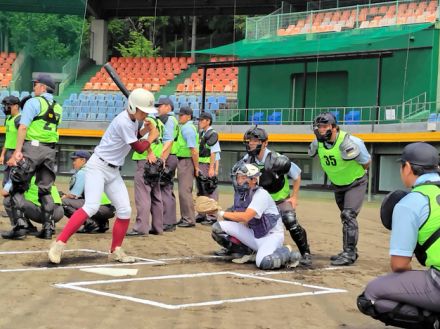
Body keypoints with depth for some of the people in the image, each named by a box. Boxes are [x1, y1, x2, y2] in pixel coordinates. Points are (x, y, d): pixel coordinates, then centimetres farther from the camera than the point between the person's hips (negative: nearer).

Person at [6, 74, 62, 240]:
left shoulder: (33, 102, -4)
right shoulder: (58, 108, 15)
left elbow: (23, 127, -13)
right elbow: (54, 127, 12)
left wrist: (17, 151, -17)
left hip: (32, 147, -6)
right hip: (50, 151, 6)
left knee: (16, 187, 1)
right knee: (45, 190, 12)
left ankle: (19, 221, -14)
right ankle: (48, 227, 7)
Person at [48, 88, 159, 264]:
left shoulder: (132, 119, 6)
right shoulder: (123, 121, -21)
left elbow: (131, 138, 21)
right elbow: (139, 148, -16)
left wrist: (143, 131, 4)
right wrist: (151, 138, 1)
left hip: (113, 171, 9)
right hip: (98, 167, -9)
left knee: (125, 210, 2)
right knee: (91, 206, -24)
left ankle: (116, 250, 15)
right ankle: (59, 243, -23)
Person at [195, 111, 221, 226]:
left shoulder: (212, 134, -10)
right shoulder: (201, 134, 16)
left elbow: (213, 153, -15)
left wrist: (212, 168, -19)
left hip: (208, 166, -9)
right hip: (199, 166, 9)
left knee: (210, 191, -6)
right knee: (201, 191, 15)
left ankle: (211, 216, -3)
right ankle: (201, 215, 24)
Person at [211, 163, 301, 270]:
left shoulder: (261, 195, -21)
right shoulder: (239, 194, 4)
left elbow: (245, 217, -32)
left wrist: (223, 213, -23)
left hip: (272, 236, -8)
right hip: (253, 234, 8)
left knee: (263, 262, -38)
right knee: (218, 227, -9)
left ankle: (286, 253, -5)